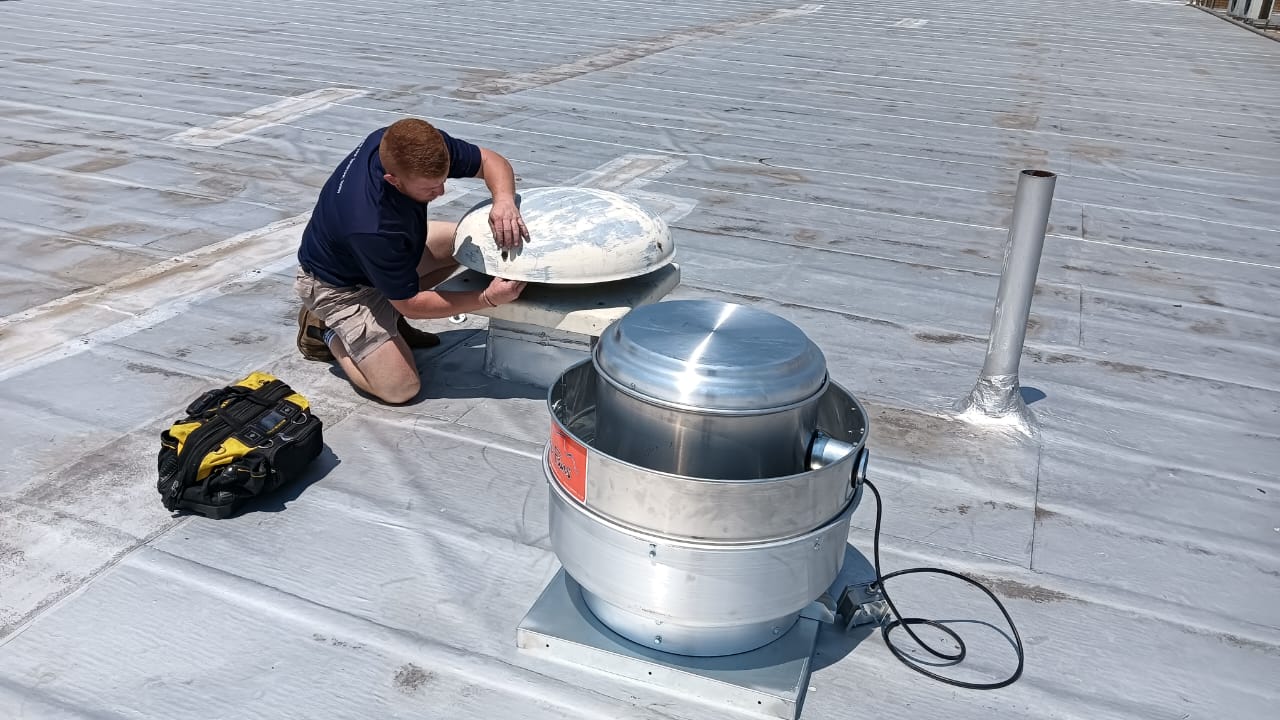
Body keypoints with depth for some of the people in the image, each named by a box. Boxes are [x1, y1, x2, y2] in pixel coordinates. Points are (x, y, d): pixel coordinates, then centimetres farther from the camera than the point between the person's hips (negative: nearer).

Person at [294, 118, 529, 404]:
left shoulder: (413, 145, -25)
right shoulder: (373, 228, -41)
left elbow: (490, 160, -11)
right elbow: (411, 304, -27)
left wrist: (504, 200, -32)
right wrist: (488, 298, -30)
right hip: (339, 284, -7)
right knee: (400, 388, -16)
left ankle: (388, 316, 9)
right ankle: (325, 330, 9)